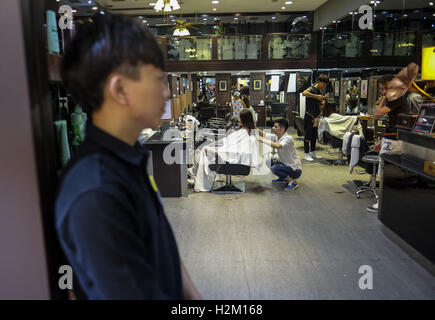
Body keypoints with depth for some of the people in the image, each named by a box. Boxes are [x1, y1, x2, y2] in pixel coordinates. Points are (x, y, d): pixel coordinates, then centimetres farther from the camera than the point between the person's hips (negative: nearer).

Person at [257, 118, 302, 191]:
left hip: (295, 169, -8)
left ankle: (293, 182, -8)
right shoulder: (276, 137, -2)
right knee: (269, 162, 6)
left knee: (274, 168, -26)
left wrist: (263, 140, -38)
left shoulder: (288, 138, -25)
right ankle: (283, 178, 18)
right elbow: (264, 134, -6)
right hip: (285, 164, 8)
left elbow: (278, 146, -43)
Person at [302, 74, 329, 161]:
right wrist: (316, 96, -34)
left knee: (314, 136, 13)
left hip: (316, 117, 8)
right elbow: (304, 93, -36)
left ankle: (312, 152, 23)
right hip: (309, 117, -8)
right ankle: (306, 154, 3)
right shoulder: (311, 89, -12)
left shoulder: (319, 91, 14)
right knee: (308, 136, -3)